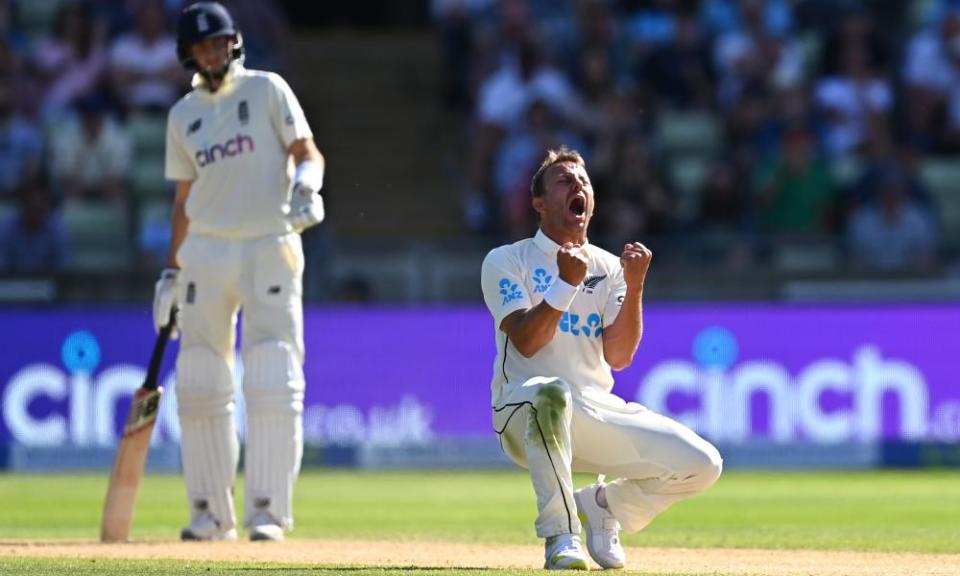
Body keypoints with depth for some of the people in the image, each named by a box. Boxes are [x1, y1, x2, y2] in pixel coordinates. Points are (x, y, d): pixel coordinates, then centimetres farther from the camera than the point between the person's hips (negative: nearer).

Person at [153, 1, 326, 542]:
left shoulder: (267, 90, 3)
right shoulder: (183, 115, 13)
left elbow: (308, 152, -3)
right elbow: (185, 197, 18)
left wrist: (306, 188, -25)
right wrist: (171, 271, 13)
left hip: (269, 245, -4)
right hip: (206, 251, 4)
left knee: (273, 385, -11)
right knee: (200, 386, 1)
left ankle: (268, 511, -9)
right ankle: (212, 513, 9)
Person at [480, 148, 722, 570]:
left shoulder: (609, 267, 13)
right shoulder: (506, 262, 2)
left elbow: (619, 357, 0)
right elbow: (526, 342, -13)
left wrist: (634, 286, -11)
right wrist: (567, 283, -20)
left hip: (598, 411, 5)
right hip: (523, 414, -4)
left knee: (702, 464, -12)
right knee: (552, 392, -43)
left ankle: (602, 505, 15)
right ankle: (560, 535, -29)